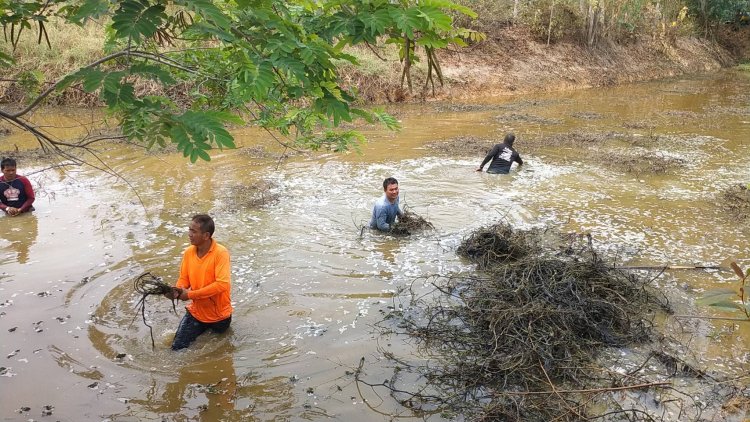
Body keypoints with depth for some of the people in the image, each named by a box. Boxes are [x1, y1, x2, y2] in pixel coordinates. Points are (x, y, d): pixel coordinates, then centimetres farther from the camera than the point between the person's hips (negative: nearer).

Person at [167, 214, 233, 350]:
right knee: (177, 347, 1)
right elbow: (184, 278, 2)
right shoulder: (188, 252, -7)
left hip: (218, 315, -4)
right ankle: (204, 328, 27)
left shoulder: (221, 253, -25)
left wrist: (190, 294, -28)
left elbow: (222, 284, -32)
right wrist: (177, 291, -21)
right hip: (196, 312, 4)